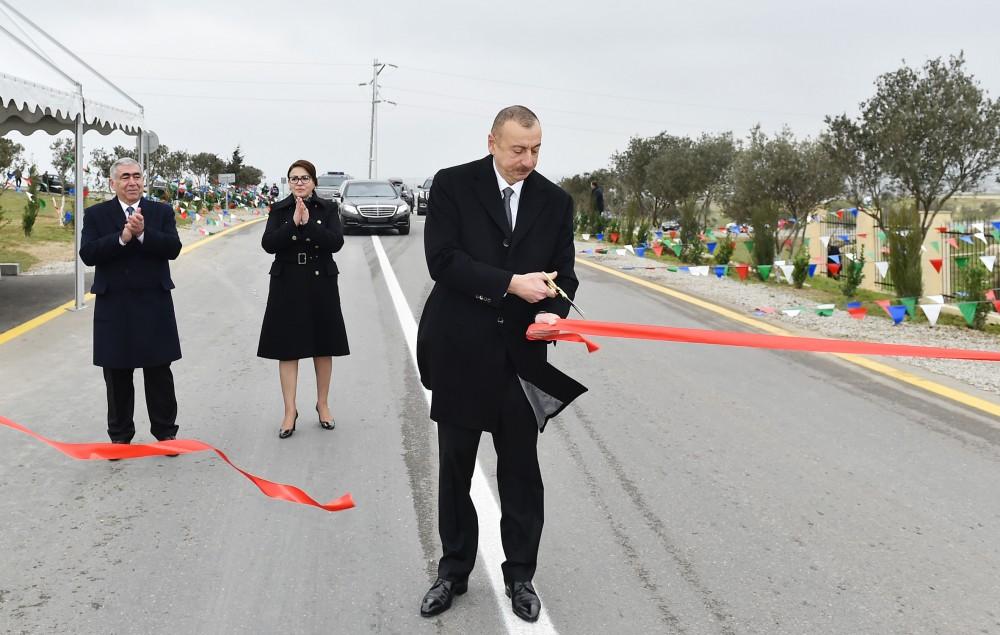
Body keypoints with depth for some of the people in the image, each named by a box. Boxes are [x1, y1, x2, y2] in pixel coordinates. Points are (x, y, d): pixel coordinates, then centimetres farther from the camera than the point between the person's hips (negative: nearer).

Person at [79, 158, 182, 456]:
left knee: (159, 373, 6)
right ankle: (120, 435, 21)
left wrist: (142, 233, -23)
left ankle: (165, 431, 18)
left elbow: (173, 248, -9)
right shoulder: (96, 215, 3)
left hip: (154, 305, 0)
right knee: (117, 376, 8)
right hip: (113, 306, 0)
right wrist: (122, 237, -21)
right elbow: (88, 254, -10)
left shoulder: (161, 212, 5)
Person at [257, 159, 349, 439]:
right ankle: (290, 411, 6)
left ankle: (323, 404, 23)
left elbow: (336, 242, -13)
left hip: (321, 283, 0)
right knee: (288, 348, 0)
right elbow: (268, 244, -10)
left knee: (324, 346, 8)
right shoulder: (279, 210, 3)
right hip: (287, 285, 0)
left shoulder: (327, 209, 1)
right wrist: (294, 223, -21)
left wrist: (309, 224, -22)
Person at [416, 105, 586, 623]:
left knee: (521, 472, 9)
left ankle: (520, 576, 25)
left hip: (520, 355, 2)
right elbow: (442, 260, -15)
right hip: (460, 352, -1)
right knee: (455, 469, 12)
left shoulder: (555, 201, 4)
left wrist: (551, 311, -18)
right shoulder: (453, 185, -5)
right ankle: (453, 572, 29)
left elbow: (563, 274, 4)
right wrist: (510, 283, -23)